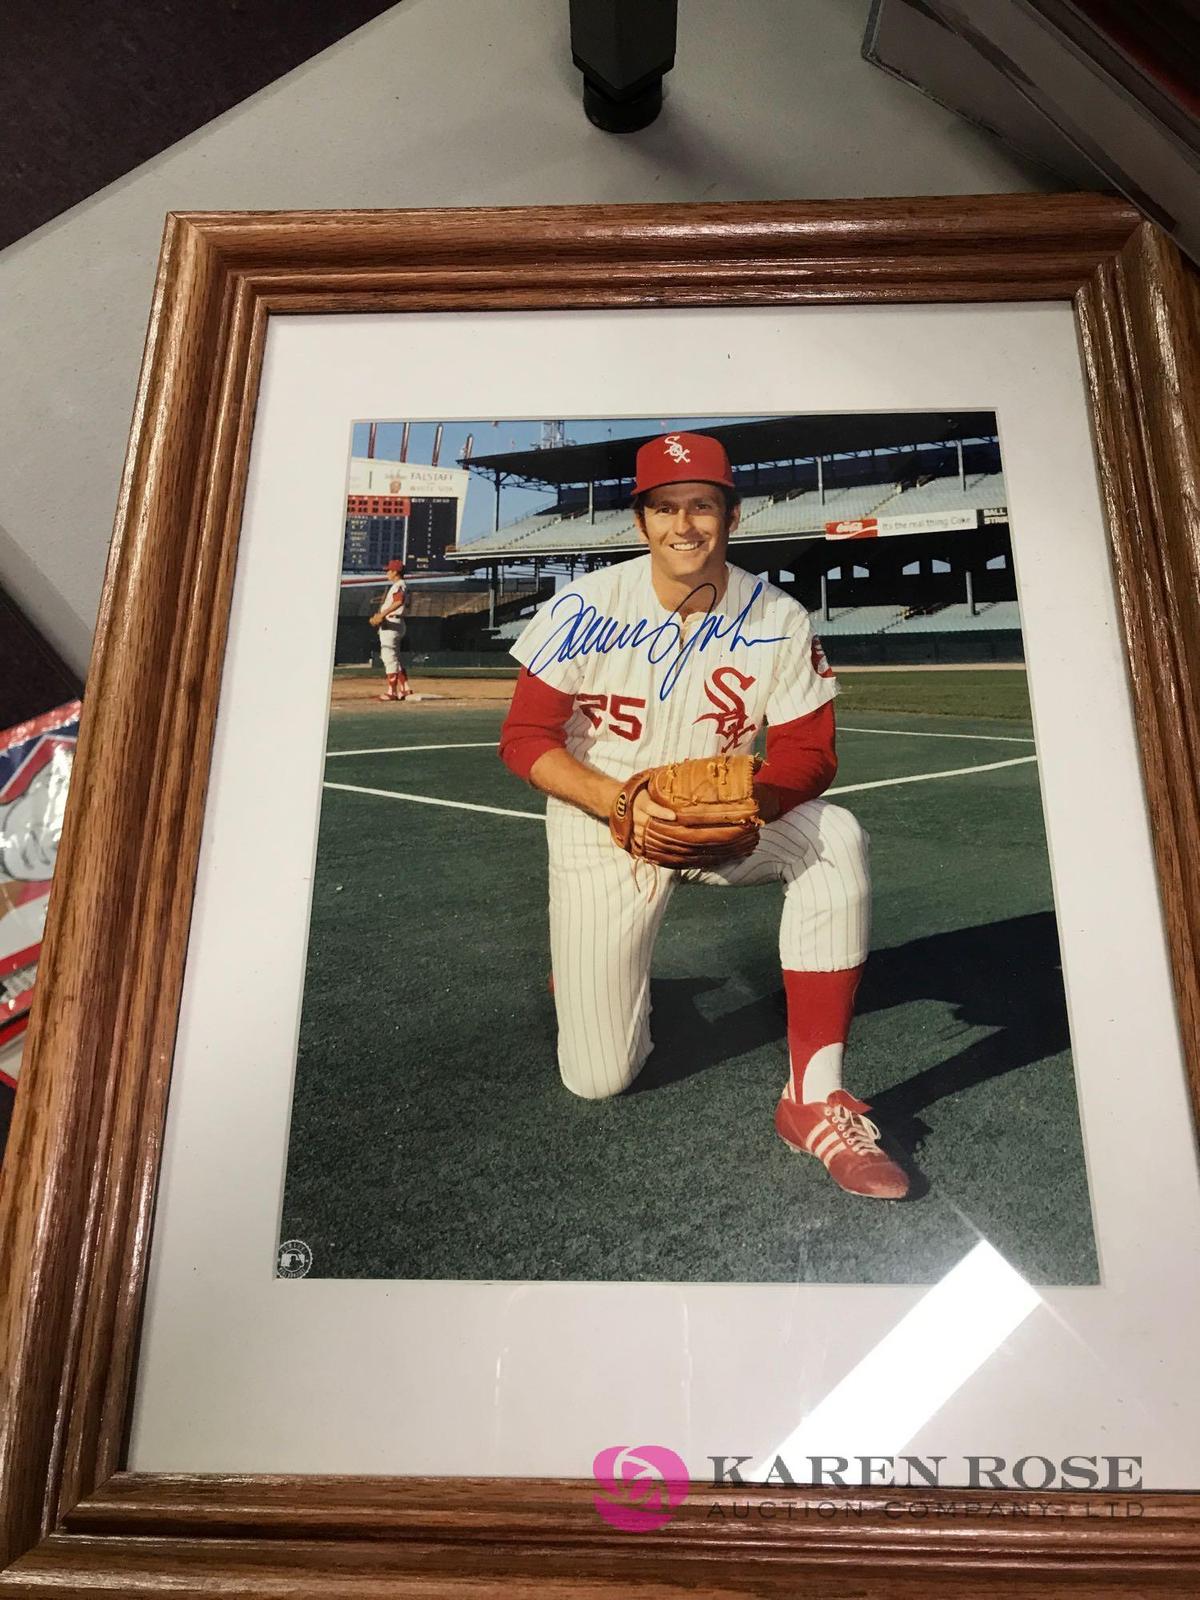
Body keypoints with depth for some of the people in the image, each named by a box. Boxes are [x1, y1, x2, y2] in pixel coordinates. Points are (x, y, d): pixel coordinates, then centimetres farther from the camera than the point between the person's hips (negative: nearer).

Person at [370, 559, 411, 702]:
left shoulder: (399, 585, -12)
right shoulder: (396, 586, 21)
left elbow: (399, 601, -32)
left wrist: (382, 614, -35)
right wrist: (379, 616, 10)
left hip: (391, 623, -11)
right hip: (392, 624, 11)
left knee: (389, 657, -9)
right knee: (395, 657, 15)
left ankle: (392, 692, -8)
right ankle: (405, 689, 17)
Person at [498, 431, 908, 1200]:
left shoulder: (779, 620, -11)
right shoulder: (586, 607, -13)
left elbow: (809, 754, -8)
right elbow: (525, 738, -12)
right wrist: (621, 802, -28)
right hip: (602, 828, -1)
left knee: (835, 836, -32)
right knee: (598, 1079, -4)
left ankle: (816, 1096, -25)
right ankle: (591, 968, 34)